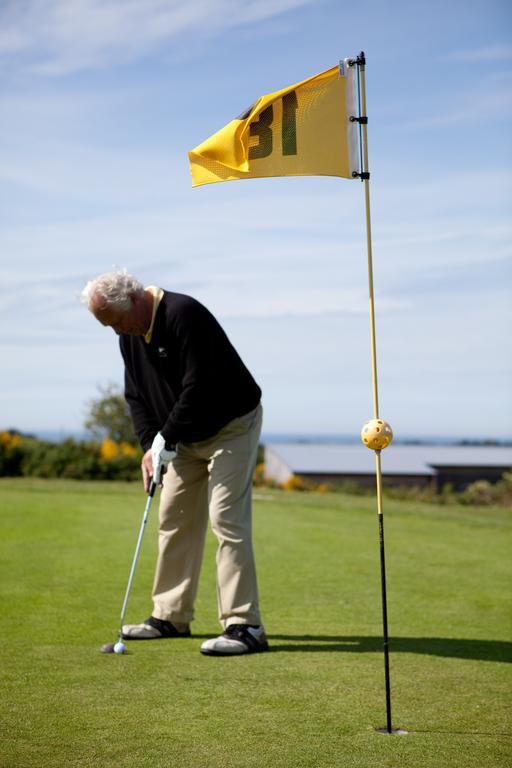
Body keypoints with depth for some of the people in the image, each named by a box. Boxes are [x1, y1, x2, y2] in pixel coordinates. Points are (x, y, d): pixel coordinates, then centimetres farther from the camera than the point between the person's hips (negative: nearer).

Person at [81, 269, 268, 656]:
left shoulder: (184, 315, -26)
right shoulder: (130, 335, 2)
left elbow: (199, 388, -30)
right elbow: (136, 395, 8)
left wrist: (166, 439, -23)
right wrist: (149, 444, -6)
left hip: (231, 427, -9)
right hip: (185, 436, 9)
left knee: (227, 520, -15)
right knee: (174, 520, 10)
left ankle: (245, 626, -15)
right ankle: (171, 616, 20)